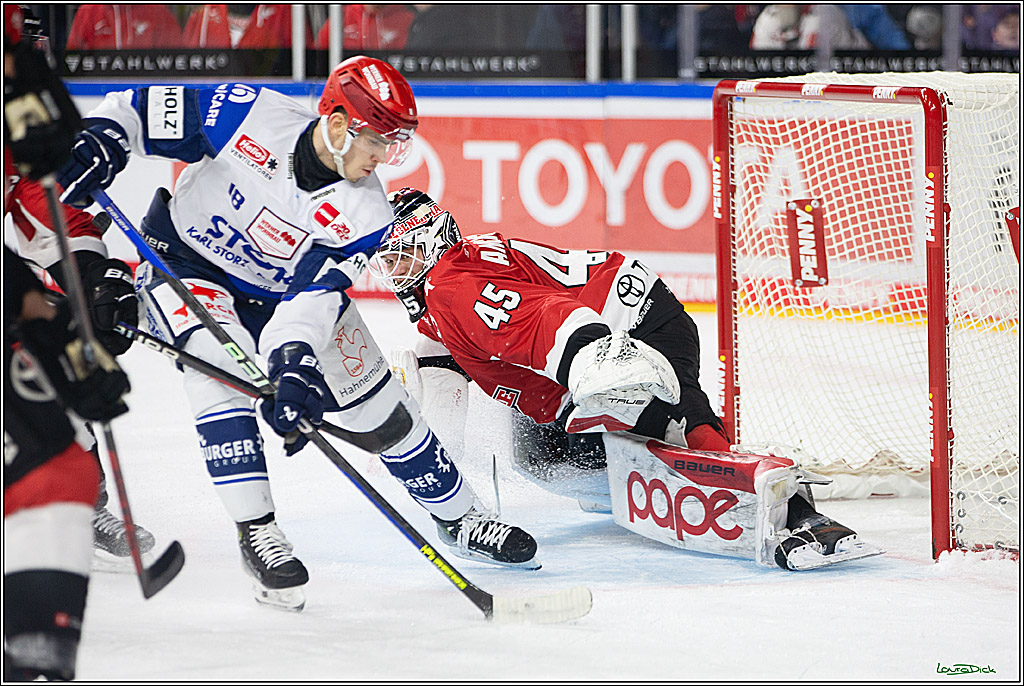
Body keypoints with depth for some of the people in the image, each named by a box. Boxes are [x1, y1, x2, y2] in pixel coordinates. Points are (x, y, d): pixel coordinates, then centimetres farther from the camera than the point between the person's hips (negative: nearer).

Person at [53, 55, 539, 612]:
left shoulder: (365, 214, -20)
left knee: (379, 405, 2)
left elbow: (315, 292, -27)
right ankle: (256, 532, -25)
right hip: (182, 262, -3)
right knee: (223, 364, -33)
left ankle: (459, 520, 24)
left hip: (279, 292, 3)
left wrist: (296, 358, -44)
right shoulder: (247, 115, -27)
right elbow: (143, 104, -18)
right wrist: (101, 141, -37)